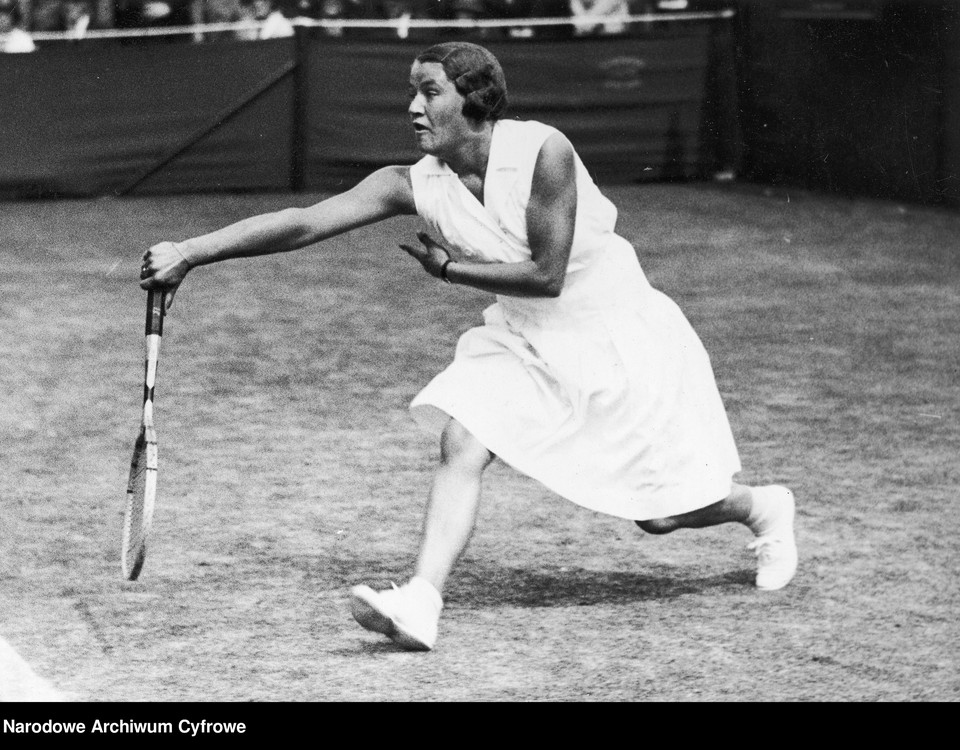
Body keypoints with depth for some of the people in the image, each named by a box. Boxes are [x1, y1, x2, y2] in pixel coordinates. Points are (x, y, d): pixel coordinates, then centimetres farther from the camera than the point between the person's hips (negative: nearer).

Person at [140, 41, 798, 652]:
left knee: (661, 515, 5)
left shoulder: (542, 151, -27)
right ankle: (421, 603, -26)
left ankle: (763, 507, 36)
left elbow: (546, 275, -26)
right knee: (461, 441, -21)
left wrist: (447, 267, -20)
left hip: (619, 338, -4)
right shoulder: (416, 184, -14)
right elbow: (305, 223, -22)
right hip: (525, 343, 5)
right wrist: (190, 252, -29)